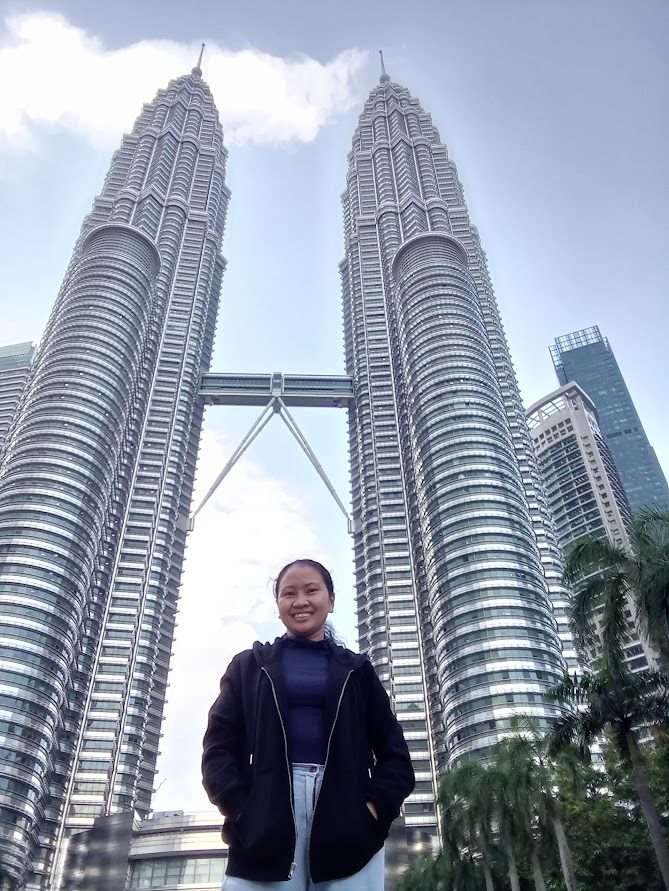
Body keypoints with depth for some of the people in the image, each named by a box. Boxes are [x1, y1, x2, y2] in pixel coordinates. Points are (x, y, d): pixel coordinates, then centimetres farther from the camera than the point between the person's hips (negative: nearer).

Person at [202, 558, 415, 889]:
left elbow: (394, 753, 13)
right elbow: (219, 745, 8)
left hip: (347, 826, 1)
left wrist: (376, 807, -5)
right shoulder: (248, 666, 17)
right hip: (265, 826, 0)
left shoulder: (356, 670, 19)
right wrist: (241, 812, -9)